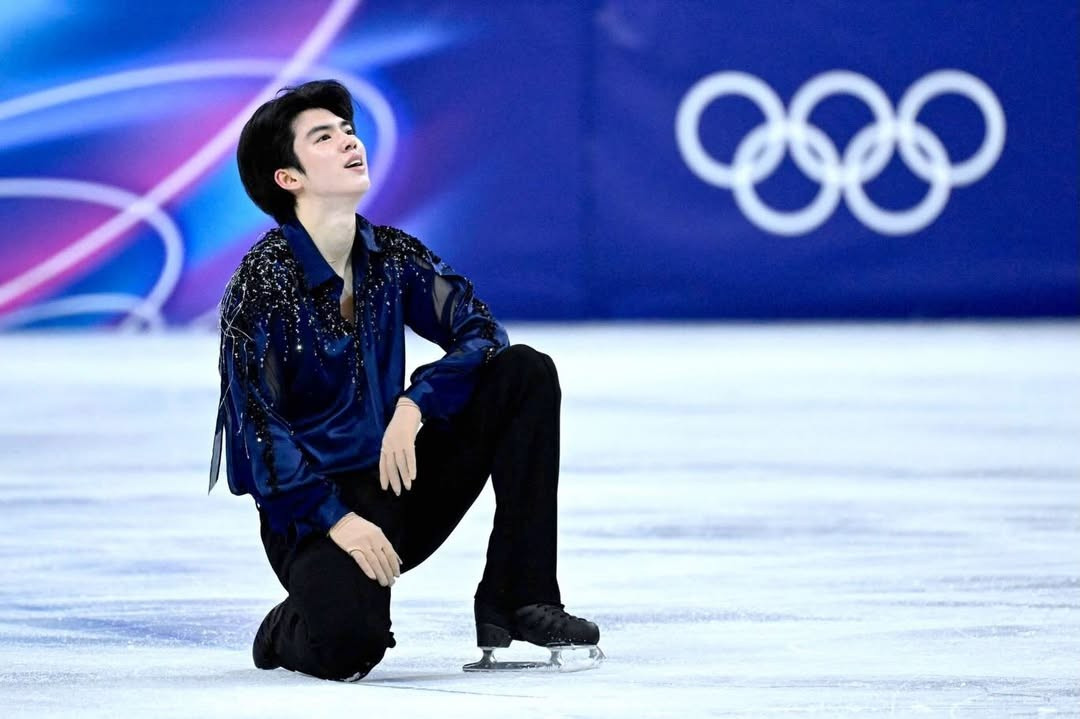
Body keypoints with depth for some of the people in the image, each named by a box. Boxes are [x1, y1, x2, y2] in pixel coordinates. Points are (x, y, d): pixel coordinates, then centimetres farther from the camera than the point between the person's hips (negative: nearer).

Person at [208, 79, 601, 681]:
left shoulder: (392, 257, 3)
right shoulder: (262, 282, -15)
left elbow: (480, 330, -1)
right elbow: (256, 425, -18)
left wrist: (414, 406, -19)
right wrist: (335, 520, -24)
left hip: (401, 479, 6)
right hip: (312, 507, -6)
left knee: (526, 372, -9)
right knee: (347, 646, -35)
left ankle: (519, 602, -11)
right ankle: (290, 629, 8)